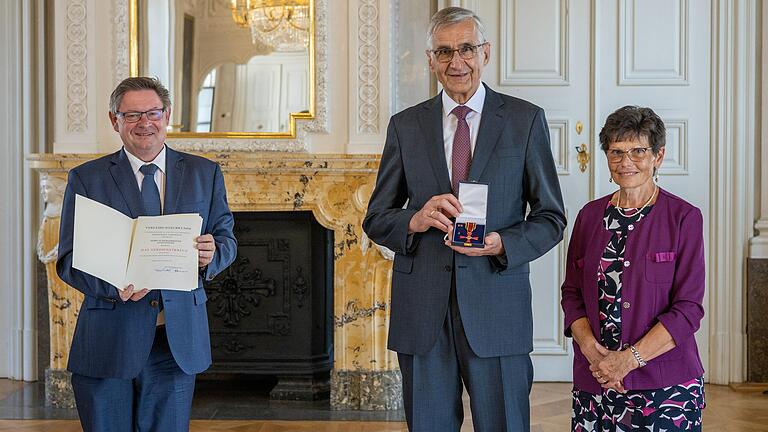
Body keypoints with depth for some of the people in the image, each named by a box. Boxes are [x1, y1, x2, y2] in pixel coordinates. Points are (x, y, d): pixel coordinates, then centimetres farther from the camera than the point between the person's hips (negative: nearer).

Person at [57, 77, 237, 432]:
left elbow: (226, 239, 11)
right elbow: (68, 260, -2)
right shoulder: (86, 179, 1)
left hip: (177, 341, 2)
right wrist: (114, 285, -21)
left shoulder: (205, 174, 8)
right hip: (108, 341, -1)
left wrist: (212, 254, -14)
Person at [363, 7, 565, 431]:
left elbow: (550, 217, 5)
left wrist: (501, 244, -14)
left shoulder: (526, 120, 4)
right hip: (422, 309, 2)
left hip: (497, 307, -1)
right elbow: (375, 218, 10)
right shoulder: (405, 126, 8)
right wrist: (416, 220, -12)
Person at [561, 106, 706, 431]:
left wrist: (628, 359, -16)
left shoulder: (683, 218, -5)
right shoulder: (590, 215, 8)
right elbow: (572, 294, 8)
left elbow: (688, 309, -9)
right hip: (593, 380, 3)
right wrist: (591, 349, -10)